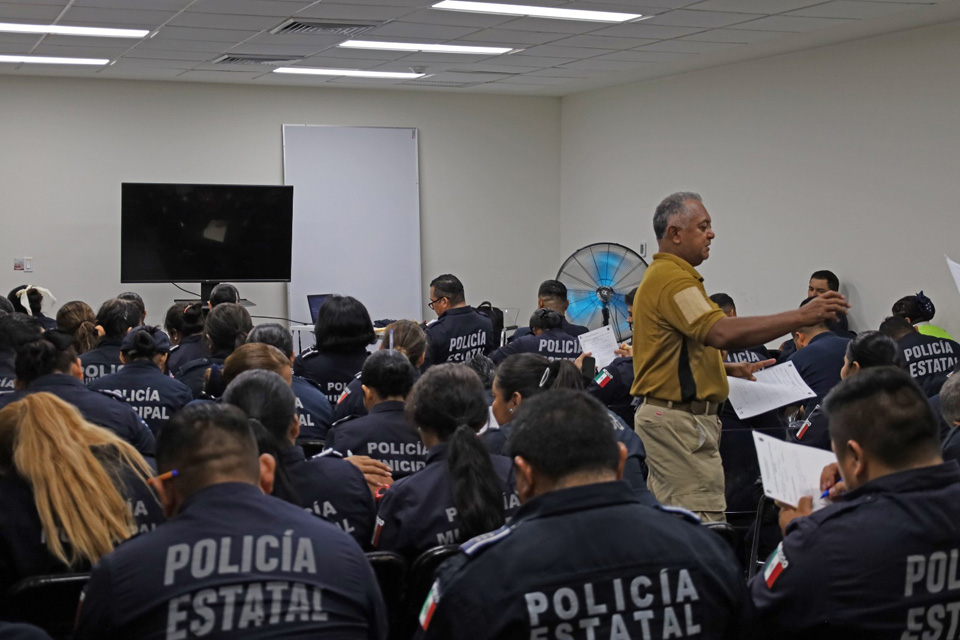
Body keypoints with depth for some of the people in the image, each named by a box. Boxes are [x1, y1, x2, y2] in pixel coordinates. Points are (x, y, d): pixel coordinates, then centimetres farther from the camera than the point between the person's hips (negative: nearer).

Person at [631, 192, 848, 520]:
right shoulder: (672, 278, -16)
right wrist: (801, 316, -27)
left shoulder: (663, 275, 18)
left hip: (666, 415, 11)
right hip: (679, 418, -11)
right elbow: (722, 332, -30)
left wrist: (730, 368, 17)